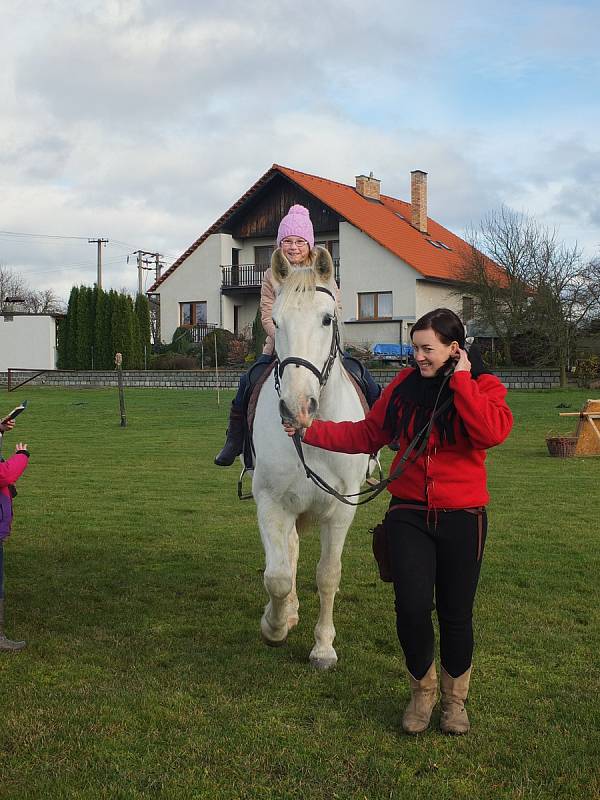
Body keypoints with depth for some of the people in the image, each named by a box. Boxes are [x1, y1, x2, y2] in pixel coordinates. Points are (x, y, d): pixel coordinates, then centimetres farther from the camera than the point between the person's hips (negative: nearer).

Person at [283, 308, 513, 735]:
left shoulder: (483, 386, -4)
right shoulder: (405, 384, 4)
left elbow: (493, 432, -25)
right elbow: (366, 434, 7)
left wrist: (461, 380, -20)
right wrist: (313, 431, -1)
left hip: (462, 518, -1)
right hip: (410, 515, 2)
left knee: (456, 614, 8)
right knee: (412, 608, -9)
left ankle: (455, 698, 34)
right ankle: (423, 690, 21)